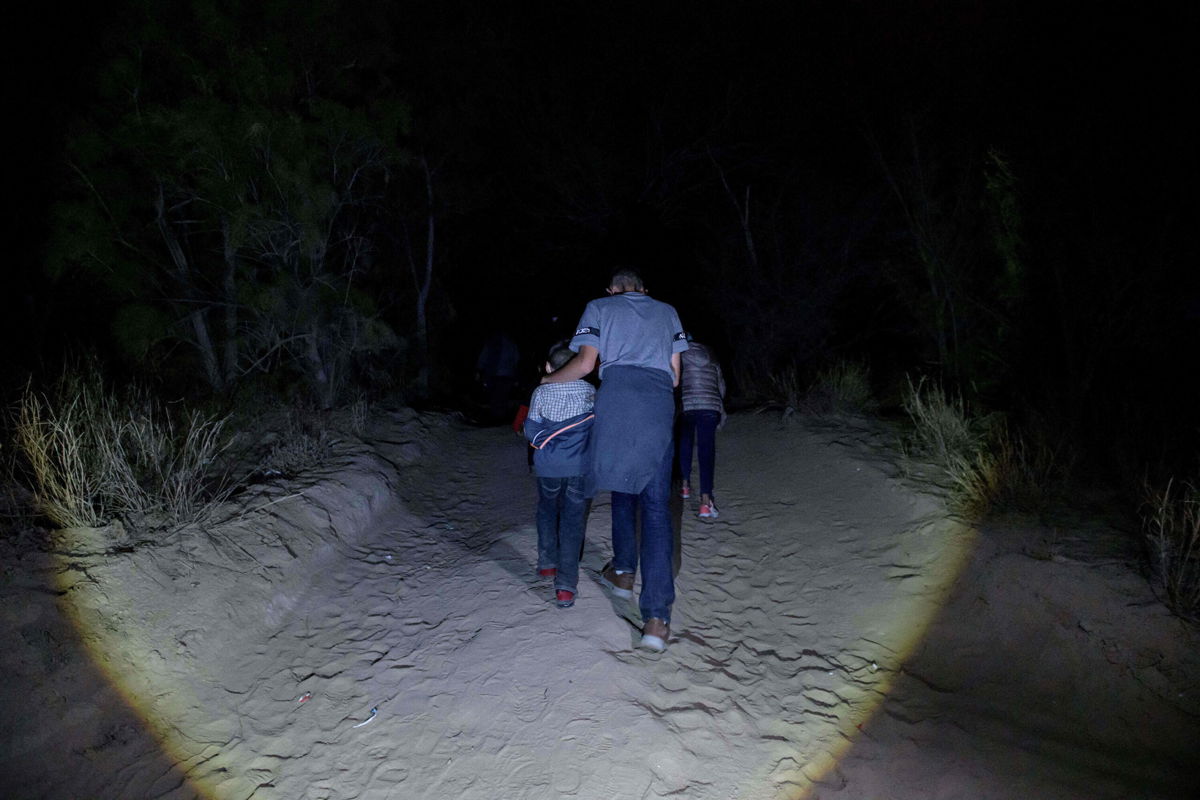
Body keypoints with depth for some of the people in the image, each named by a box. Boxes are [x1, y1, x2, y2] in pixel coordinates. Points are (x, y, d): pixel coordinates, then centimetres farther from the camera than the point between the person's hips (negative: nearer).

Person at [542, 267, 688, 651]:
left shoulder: (599, 307, 19)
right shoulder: (667, 312, 27)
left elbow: (585, 364, 6)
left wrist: (549, 379, 22)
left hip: (616, 398, -1)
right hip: (660, 403, 1)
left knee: (621, 485, 21)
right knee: (656, 504, -1)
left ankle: (623, 572, 34)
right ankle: (656, 617, -7)